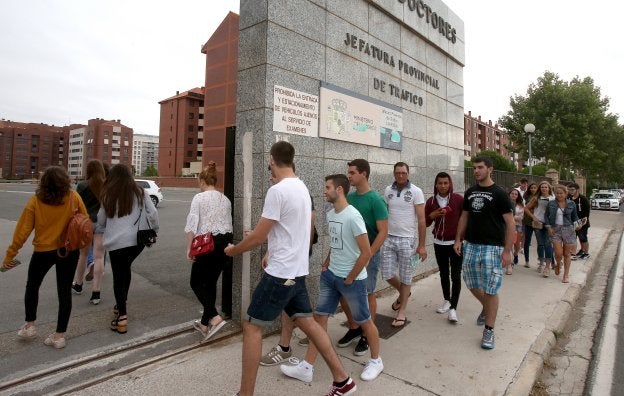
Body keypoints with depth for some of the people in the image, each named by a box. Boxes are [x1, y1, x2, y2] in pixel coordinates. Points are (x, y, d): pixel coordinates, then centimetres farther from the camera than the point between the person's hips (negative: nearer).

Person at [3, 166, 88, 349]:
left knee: (32, 286, 24)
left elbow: (23, 230, -8)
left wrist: (10, 254, 1)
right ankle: (60, 335, 13)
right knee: (64, 291, 8)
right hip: (69, 251, 1)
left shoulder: (35, 201, -11)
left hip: (43, 251, -1)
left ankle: (29, 325, 31)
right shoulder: (73, 197, -10)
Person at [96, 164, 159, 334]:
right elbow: (153, 213, -2)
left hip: (116, 242, -2)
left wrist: (100, 231, 34)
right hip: (137, 240, 2)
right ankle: (121, 306, 33)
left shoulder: (108, 196, 2)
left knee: (119, 277, 6)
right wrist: (154, 231, 12)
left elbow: (101, 220, 14)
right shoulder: (140, 193, 1)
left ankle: (122, 318, 4)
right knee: (125, 269, 24)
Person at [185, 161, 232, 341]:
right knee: (211, 282, 17)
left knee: (196, 282, 9)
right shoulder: (226, 199, 10)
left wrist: (189, 248, -5)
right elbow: (229, 224, 11)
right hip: (225, 242, 6)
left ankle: (214, 318, -8)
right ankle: (205, 323, 27)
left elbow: (192, 225, -11)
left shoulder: (199, 198, -7)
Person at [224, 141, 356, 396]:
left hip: (280, 274, -9)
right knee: (307, 322, 17)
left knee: (252, 327, 4)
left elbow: (258, 237, -16)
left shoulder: (277, 191, -19)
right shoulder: (302, 188, 8)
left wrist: (233, 250, 2)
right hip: (297, 270, 9)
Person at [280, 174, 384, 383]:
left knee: (364, 321, 11)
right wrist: (327, 263, 8)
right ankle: (306, 368, 18)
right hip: (330, 276, 8)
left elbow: (366, 252, -21)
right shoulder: (330, 214, 4)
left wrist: (350, 278, -13)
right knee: (319, 316, 8)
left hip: (352, 279, -7)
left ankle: (376, 361, 35)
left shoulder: (352, 216, -21)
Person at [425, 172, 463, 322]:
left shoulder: (458, 199, -8)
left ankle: (453, 308, 2)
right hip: (439, 243, 4)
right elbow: (425, 222, 4)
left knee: (456, 276, -3)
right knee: (443, 273, 14)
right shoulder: (431, 201, 1)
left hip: (455, 242, -3)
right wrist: (433, 215, -15)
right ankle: (447, 301, 30)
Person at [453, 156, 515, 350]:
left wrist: (507, 251, -14)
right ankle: (486, 308, 44)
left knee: (490, 290, -1)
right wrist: (458, 239, 7)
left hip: (492, 247, -6)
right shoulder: (470, 192, 8)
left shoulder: (499, 194, -8)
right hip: (471, 245, 6)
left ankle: (489, 330, 12)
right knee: (471, 284, 15)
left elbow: (510, 223, -9)